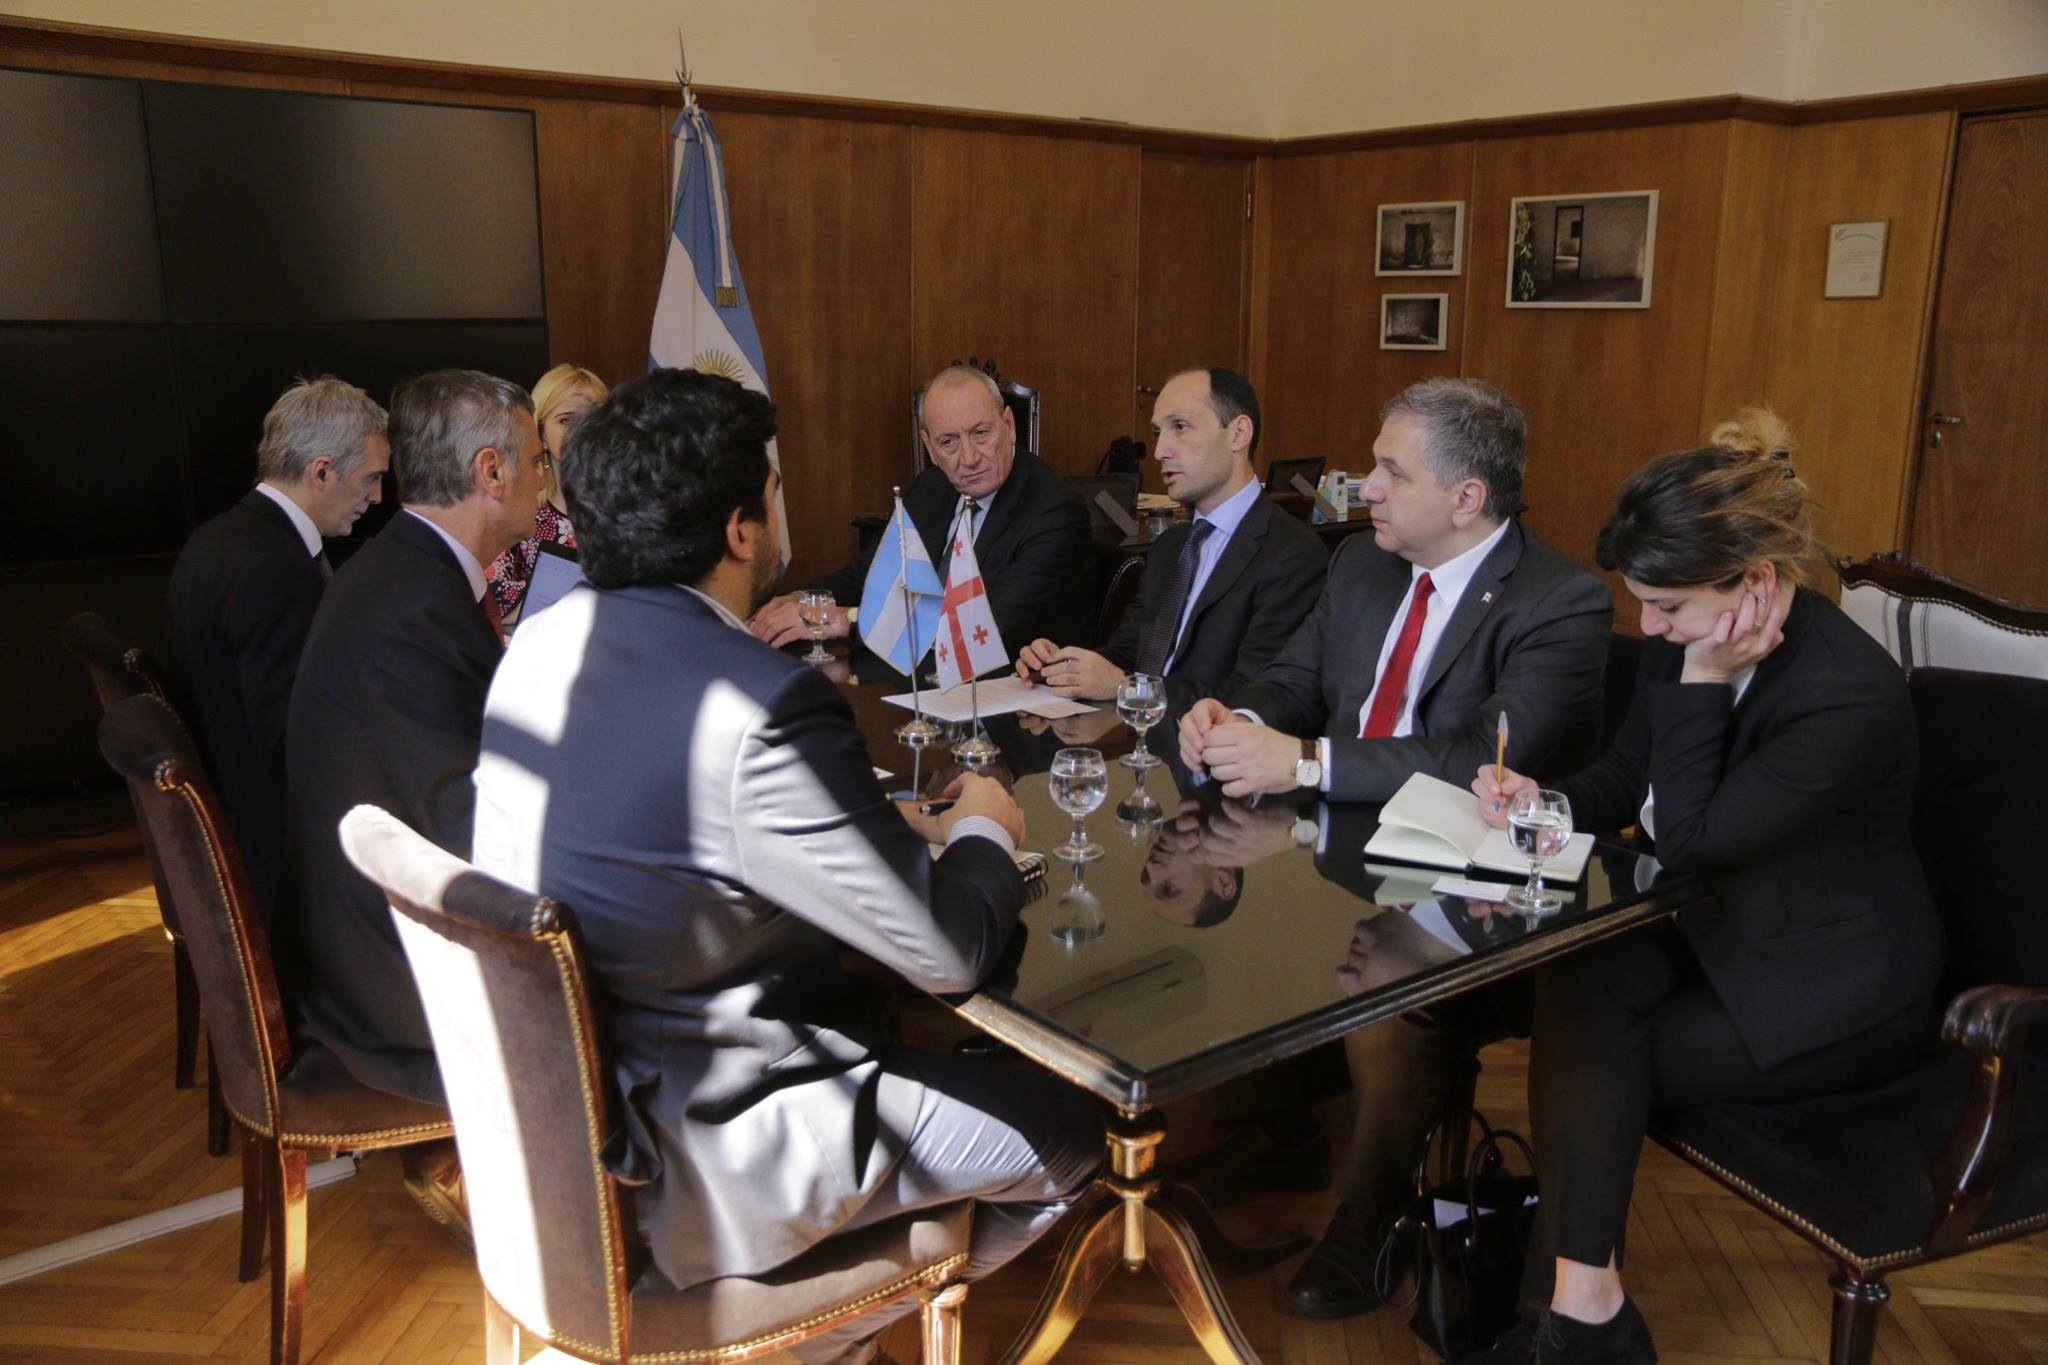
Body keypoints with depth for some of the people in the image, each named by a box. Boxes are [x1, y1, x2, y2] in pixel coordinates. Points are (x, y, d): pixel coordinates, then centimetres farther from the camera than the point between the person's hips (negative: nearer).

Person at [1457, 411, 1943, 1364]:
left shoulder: (1851, 696, -28)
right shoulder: (1689, 640, -5)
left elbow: (1685, 840, -23)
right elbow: (1625, 782, 8)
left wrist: (1704, 681, -26)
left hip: (1837, 997, -7)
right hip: (1715, 927, 7)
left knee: (1587, 1060, -19)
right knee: (1576, 986, -21)